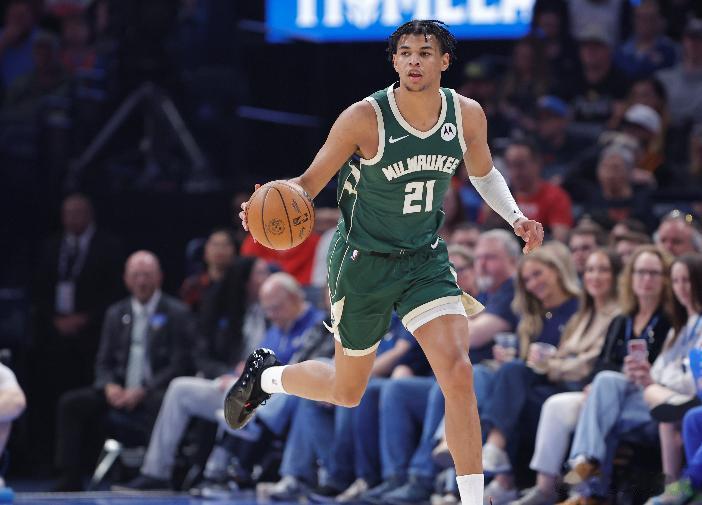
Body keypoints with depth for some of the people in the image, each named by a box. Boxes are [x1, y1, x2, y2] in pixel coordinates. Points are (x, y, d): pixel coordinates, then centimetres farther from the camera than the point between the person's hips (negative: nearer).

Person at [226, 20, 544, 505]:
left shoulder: (468, 115, -8)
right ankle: (266, 374, 44)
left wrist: (515, 217, -4)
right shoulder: (365, 118, -22)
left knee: (458, 372, -17)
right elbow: (309, 183, -15)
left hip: (426, 259, 3)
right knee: (347, 392, 12)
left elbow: (484, 173, 13)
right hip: (364, 262, -3)